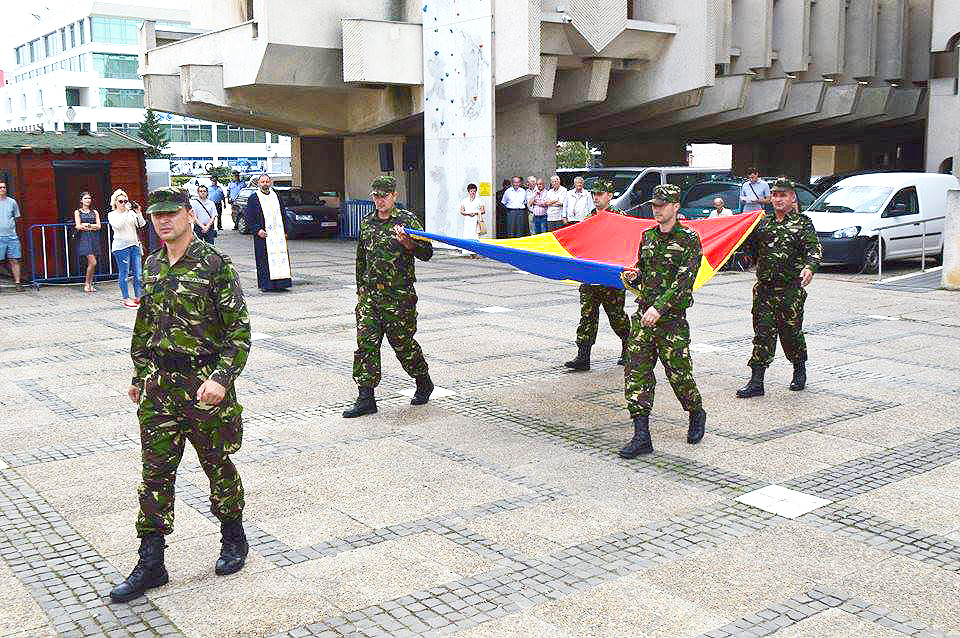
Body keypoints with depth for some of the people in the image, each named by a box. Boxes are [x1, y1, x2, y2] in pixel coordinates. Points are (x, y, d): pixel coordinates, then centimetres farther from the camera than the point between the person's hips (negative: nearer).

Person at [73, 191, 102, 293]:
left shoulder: (95, 212, 14)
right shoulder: (77, 212, 5)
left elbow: (98, 226, 5)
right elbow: (78, 226, -4)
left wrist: (86, 225, -6)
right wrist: (92, 226, -4)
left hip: (94, 238, 4)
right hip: (84, 238, -4)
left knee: (91, 263, 4)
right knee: (93, 262, -15)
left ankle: (90, 284, 10)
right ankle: (87, 283, -2)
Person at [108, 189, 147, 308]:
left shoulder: (131, 212, 12)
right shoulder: (112, 215, 3)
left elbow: (141, 224, 1)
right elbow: (118, 225, -16)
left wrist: (138, 212, -13)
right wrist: (126, 212, -21)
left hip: (134, 245, 4)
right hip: (121, 246, -4)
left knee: (138, 273, 2)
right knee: (124, 274, -2)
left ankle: (138, 297, 10)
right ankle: (126, 299, 4)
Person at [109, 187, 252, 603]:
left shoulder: (216, 265, -10)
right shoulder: (152, 266, 9)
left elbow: (239, 331, -12)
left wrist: (222, 378, -23)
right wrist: (139, 376, 21)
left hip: (204, 385, -5)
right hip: (158, 388, 5)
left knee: (218, 466, 10)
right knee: (155, 474, 5)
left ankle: (234, 539, 32)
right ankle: (150, 564, 13)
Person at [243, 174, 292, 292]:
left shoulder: (276, 196, 13)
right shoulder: (254, 198, 0)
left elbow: (282, 214, 18)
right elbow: (248, 217, -4)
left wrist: (285, 231, 11)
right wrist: (257, 230, -15)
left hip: (279, 234, 4)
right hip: (264, 234, -4)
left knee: (281, 257, 1)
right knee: (265, 260, -4)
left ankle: (281, 282, 6)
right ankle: (266, 284, 0)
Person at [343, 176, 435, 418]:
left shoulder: (407, 220, -3)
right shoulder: (367, 223, 14)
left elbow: (427, 252, -9)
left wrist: (407, 243, -27)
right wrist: (360, 287, 22)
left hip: (399, 296, -5)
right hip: (369, 295, 5)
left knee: (403, 343, 5)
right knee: (366, 343, -3)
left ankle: (424, 383, 30)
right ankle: (366, 398, 1)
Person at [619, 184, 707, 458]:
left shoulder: (688, 239, -6)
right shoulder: (648, 236, 13)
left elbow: (684, 280, -15)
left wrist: (659, 307, -24)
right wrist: (633, 276, 1)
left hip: (672, 317, -6)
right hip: (644, 314, 6)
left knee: (678, 372, 3)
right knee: (636, 371, -3)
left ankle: (697, 414, 33)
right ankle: (641, 436, 0)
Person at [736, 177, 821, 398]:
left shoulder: (803, 223, 0)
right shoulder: (763, 223, 14)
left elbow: (815, 249, -13)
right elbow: (752, 250, 27)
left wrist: (809, 267, -29)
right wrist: (744, 235, 12)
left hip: (791, 288, -3)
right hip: (764, 288, 4)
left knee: (791, 331, 6)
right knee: (763, 332, 0)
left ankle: (800, 371, 32)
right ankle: (756, 381, 0)